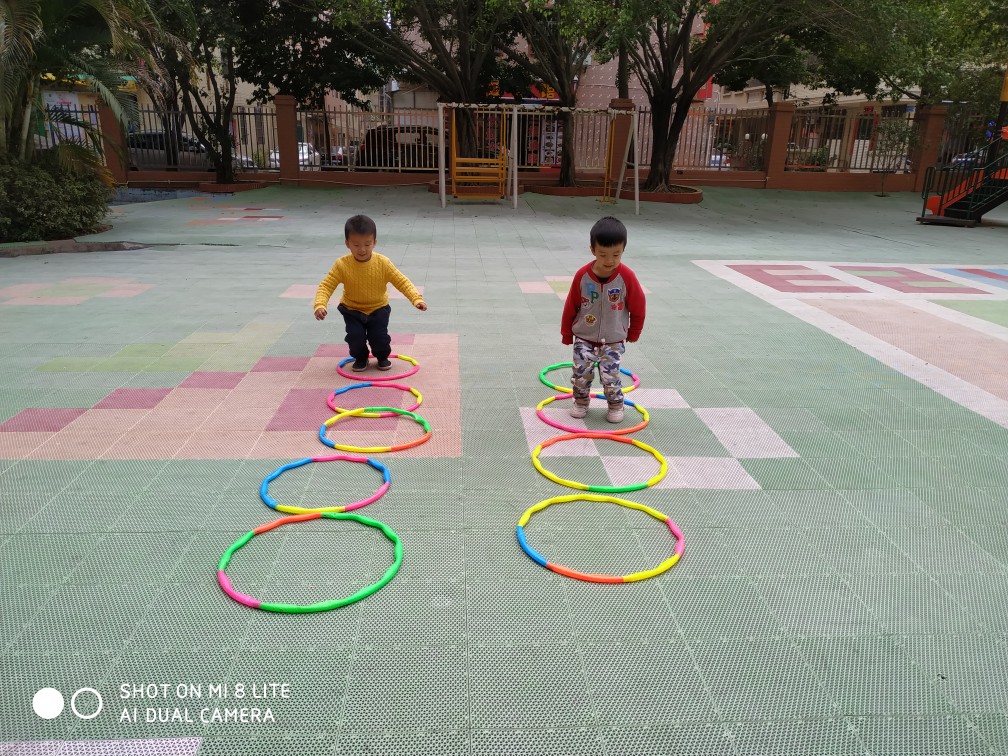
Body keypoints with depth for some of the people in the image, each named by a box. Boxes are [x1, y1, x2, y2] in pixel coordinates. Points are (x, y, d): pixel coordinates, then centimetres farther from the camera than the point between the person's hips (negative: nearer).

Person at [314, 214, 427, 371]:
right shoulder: (342, 265, -20)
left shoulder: (383, 263, -18)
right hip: (352, 310, 0)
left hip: (378, 308, 0)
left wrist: (416, 299, -28)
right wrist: (320, 305, -36)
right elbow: (326, 286, -19)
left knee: (379, 337, -12)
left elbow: (402, 282, -15)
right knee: (355, 336, -17)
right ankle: (360, 358, 18)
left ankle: (382, 357, 25)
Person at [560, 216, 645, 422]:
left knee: (610, 376, -4)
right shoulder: (582, 276, -13)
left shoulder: (627, 277, -16)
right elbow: (571, 306, 0)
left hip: (613, 341, -1)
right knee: (581, 373, 1)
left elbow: (638, 307, -2)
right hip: (584, 338, 1)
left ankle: (616, 405, 21)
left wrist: (633, 333, 8)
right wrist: (566, 334, 8)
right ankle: (581, 401, 27)